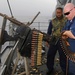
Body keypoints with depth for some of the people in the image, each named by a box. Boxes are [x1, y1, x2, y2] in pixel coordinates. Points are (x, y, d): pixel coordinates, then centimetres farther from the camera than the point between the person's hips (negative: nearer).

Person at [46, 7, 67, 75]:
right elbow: (49, 31, 12)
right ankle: (50, 69, 27)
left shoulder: (66, 20, -2)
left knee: (63, 56, 5)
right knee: (50, 55, 8)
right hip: (53, 41, 3)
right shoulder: (52, 21, 6)